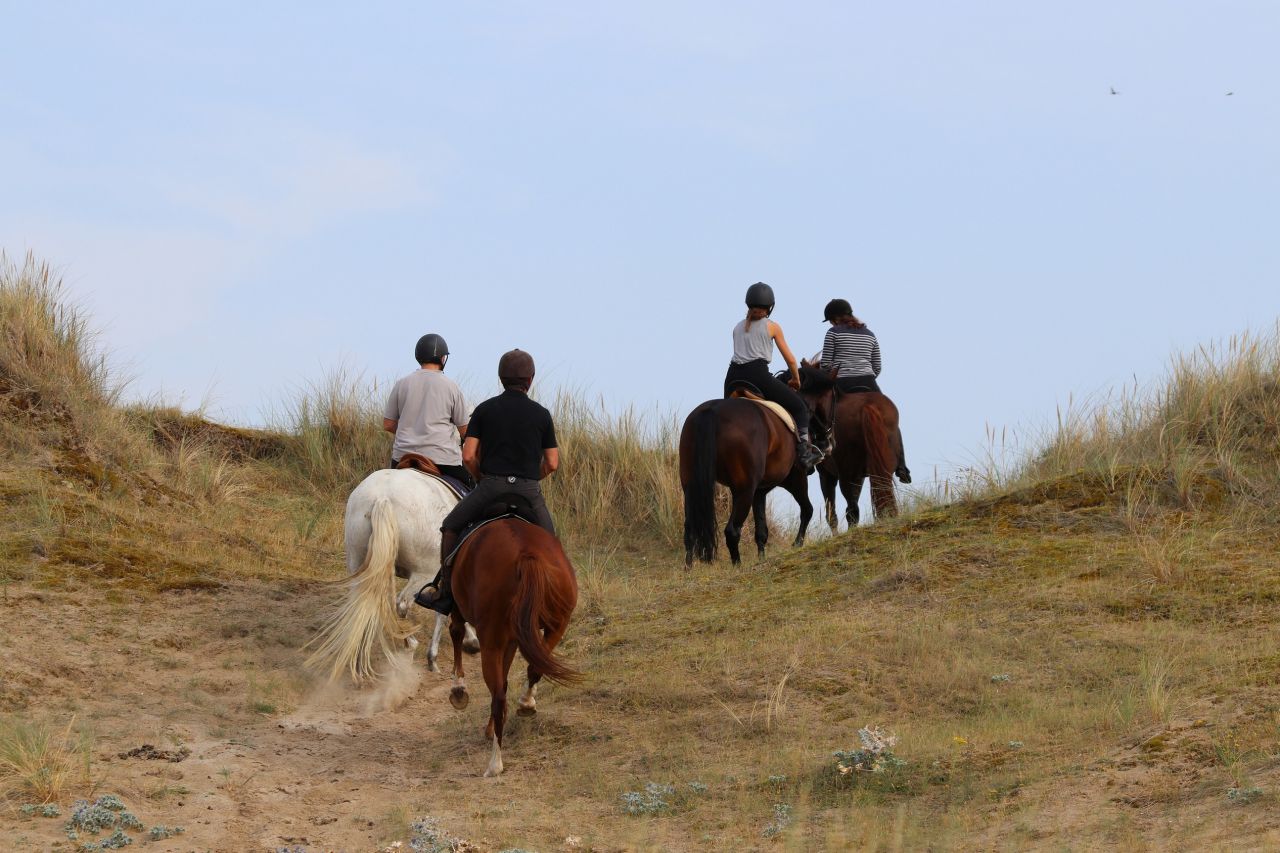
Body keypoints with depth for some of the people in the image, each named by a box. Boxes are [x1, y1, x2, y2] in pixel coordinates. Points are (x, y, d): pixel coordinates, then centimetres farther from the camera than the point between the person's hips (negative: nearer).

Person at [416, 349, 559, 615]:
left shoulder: (485, 410, 2)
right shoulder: (541, 415, 3)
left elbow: (468, 456, -3)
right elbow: (552, 463, 3)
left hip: (491, 485, -1)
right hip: (529, 490, 1)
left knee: (451, 526, 18)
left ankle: (445, 592, 13)